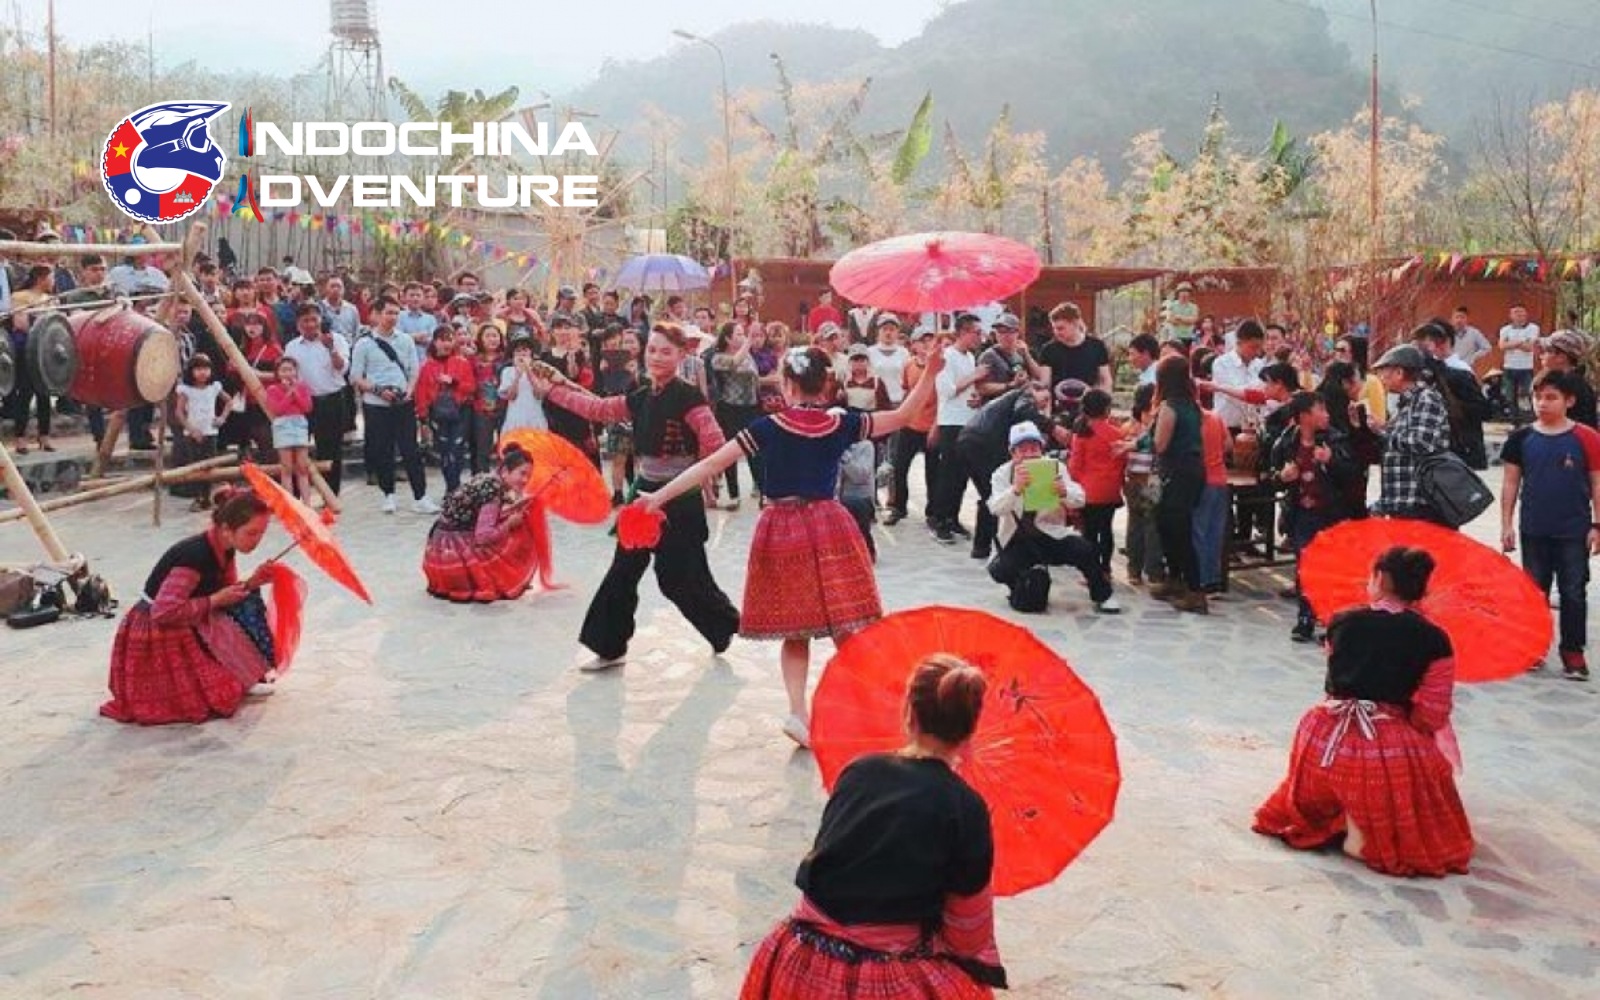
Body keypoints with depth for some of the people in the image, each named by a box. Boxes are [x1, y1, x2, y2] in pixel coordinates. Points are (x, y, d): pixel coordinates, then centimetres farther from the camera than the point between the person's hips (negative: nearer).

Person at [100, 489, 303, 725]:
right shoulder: (196, 555, -29)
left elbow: (226, 592, 9)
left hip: (189, 626, 9)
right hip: (159, 636, -9)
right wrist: (216, 600, -23)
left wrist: (251, 583, -10)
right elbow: (163, 612, -31)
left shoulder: (224, 548, -3)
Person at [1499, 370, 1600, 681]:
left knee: (1573, 592, 5)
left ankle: (1573, 651, 15)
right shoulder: (1522, 438, -1)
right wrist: (1507, 524, 2)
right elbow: (1511, 483, 4)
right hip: (1533, 530, 2)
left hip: (1574, 532, -2)